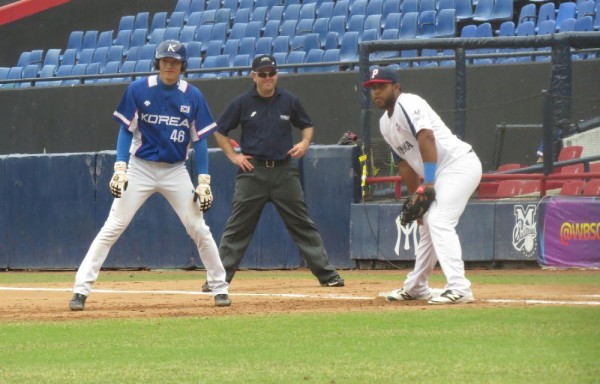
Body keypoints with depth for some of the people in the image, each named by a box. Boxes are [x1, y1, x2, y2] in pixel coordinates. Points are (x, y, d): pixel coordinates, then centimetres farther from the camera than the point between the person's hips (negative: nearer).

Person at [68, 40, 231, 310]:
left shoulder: (193, 96, -2)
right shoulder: (138, 90, -6)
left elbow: (199, 139, 1)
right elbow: (126, 130, -2)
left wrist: (204, 181, -6)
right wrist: (120, 168, -13)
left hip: (176, 171, 1)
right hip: (140, 168, -1)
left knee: (199, 230, 0)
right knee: (112, 228, -8)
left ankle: (219, 287, 15)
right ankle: (81, 289, -9)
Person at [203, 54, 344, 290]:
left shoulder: (288, 101, 5)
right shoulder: (242, 103, 1)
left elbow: (307, 125, 19)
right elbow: (219, 132, 9)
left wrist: (305, 143, -1)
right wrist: (233, 156, -1)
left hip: (284, 171, 1)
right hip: (253, 171, -1)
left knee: (302, 224, 2)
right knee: (237, 227, -1)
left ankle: (327, 274, 5)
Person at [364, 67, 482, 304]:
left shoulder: (407, 103, -13)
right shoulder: (385, 124, 16)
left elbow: (426, 137, -26)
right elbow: (404, 163, 20)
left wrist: (428, 182, -30)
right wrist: (415, 198, 13)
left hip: (459, 163, -10)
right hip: (438, 174, 10)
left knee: (439, 222, -22)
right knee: (427, 226, 19)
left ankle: (459, 289, -29)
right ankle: (416, 288, 34)